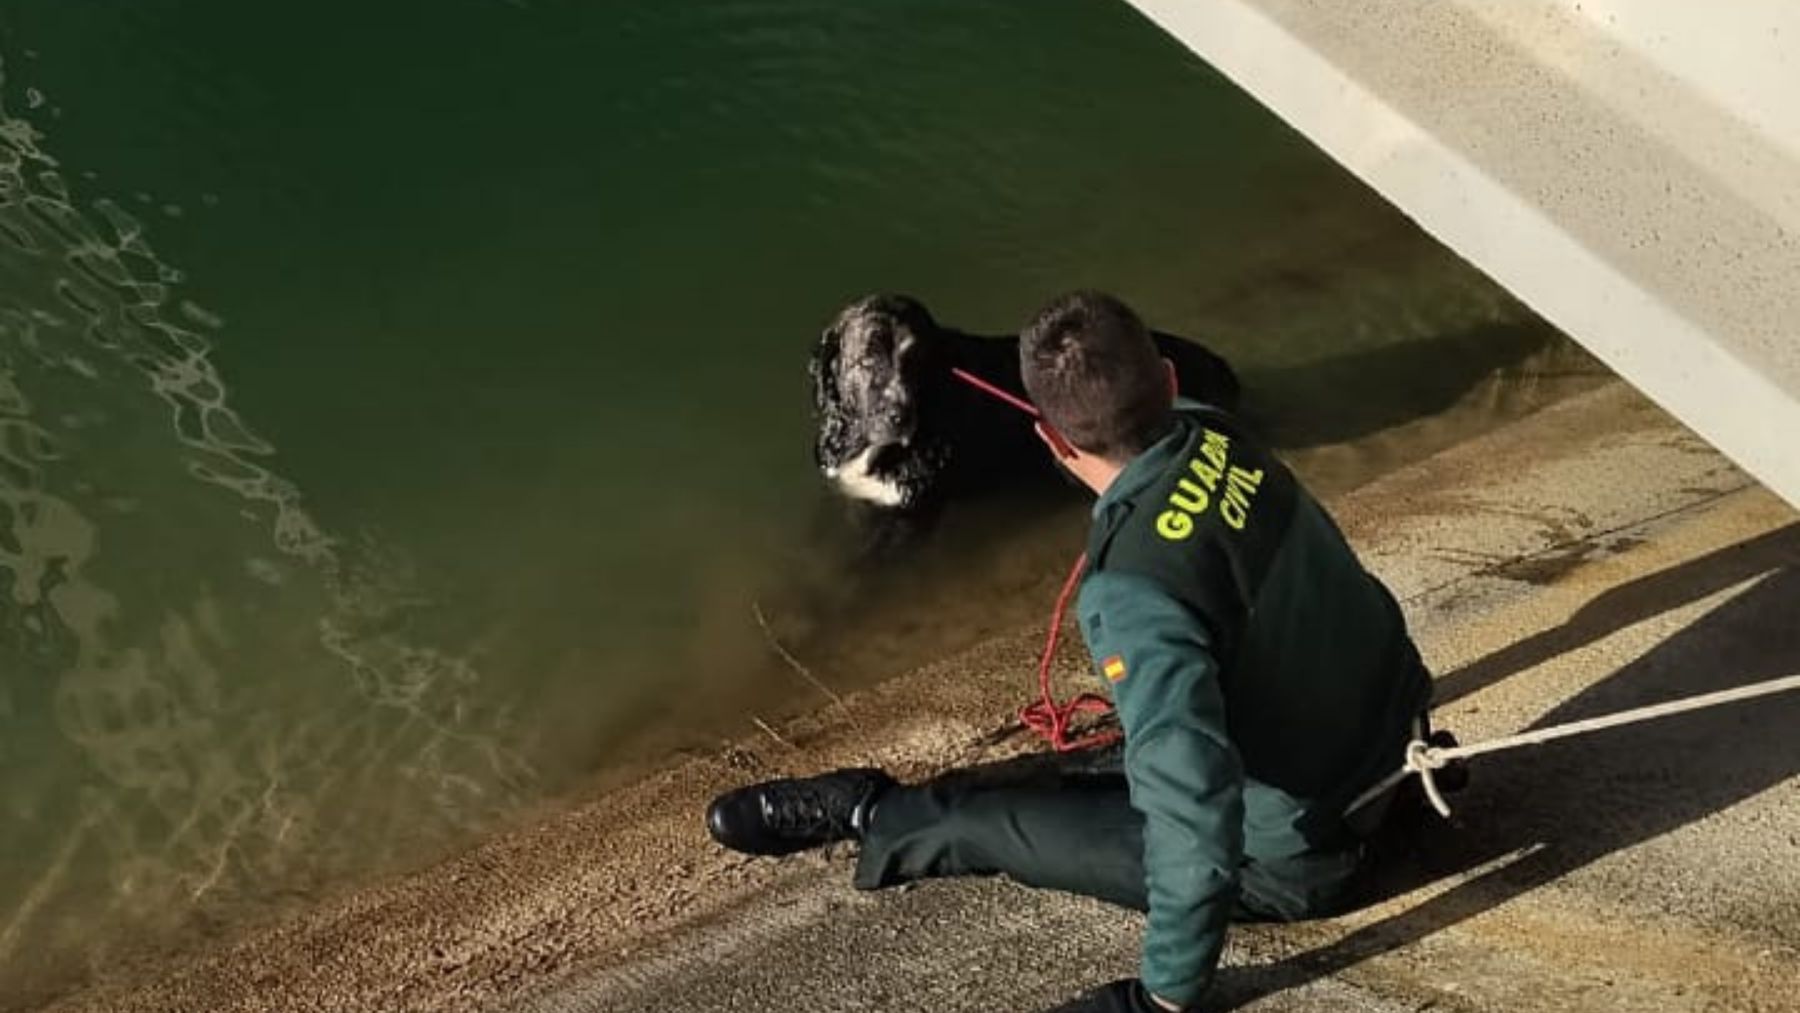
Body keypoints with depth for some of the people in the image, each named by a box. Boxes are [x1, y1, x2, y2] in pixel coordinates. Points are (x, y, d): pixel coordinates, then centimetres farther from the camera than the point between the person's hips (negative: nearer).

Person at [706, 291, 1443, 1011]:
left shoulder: (1134, 593, -35)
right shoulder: (1220, 438, -11)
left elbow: (1195, 813, -37)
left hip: (1298, 857, -6)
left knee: (992, 824, 6)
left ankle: (858, 812, 29)